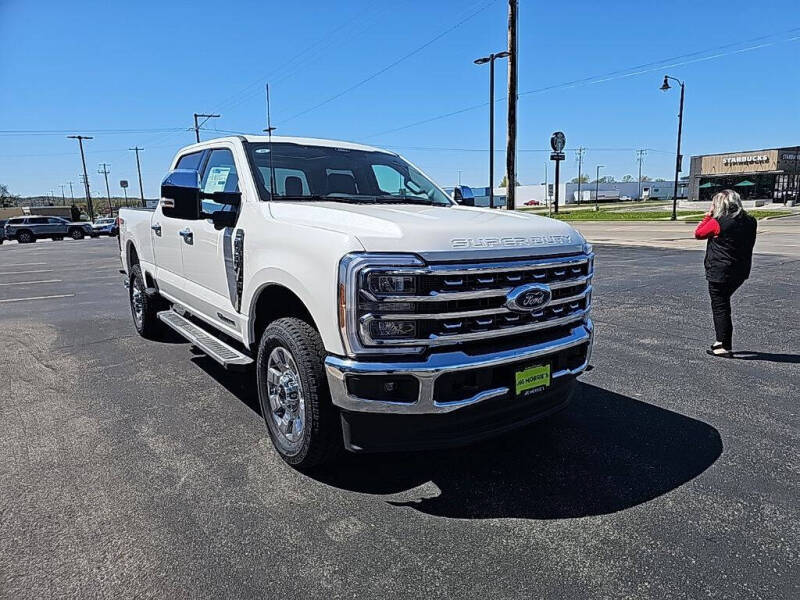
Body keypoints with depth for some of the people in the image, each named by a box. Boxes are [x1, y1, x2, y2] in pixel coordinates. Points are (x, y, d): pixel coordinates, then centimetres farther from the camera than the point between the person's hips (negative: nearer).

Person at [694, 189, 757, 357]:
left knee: (720, 307, 2)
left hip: (719, 272, -7)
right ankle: (722, 340, 27)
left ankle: (725, 347, 6)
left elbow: (698, 233, -2)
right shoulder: (750, 222, 2)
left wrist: (709, 215, 4)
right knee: (723, 303, 22)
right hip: (741, 272, 7)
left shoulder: (717, 222, -16)